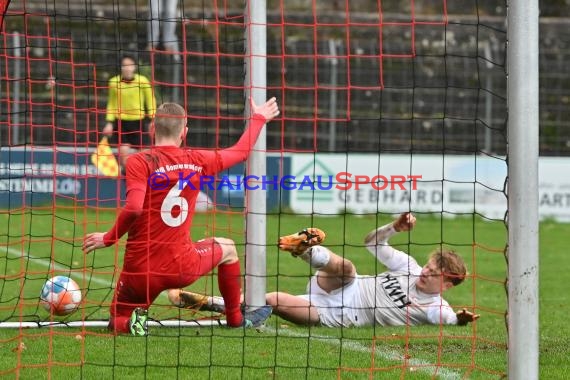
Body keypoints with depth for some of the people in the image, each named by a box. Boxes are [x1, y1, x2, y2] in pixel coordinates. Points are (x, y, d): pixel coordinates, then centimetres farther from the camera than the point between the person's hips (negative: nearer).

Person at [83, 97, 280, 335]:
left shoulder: (139, 162, -10)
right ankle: (235, 318, 43)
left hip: (139, 273, -2)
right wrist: (258, 119, 34)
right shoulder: (196, 161, 1)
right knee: (226, 248, 33)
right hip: (182, 268, 2)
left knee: (117, 321, 21)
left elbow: (134, 208, -23)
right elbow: (242, 151, 18)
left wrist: (109, 238, -9)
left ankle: (131, 322, -14)